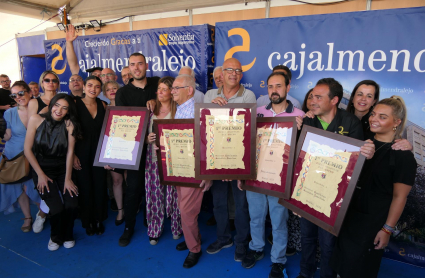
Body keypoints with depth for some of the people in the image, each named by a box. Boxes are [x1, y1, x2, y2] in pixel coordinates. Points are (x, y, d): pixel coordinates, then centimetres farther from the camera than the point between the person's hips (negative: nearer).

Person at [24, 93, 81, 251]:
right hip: (42, 169, -1)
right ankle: (55, 237, 17)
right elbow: (27, 149, -5)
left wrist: (67, 178, -9)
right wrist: (40, 174, -6)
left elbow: (70, 151, -8)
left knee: (72, 204, -15)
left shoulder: (69, 124, -8)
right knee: (57, 207, -16)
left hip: (63, 169, 1)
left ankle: (67, 235, 18)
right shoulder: (36, 119, -8)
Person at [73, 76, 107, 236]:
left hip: (99, 152, 3)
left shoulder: (102, 105, 3)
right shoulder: (75, 104, -7)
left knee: (100, 186, 9)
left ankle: (99, 220, 27)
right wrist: (73, 155, -11)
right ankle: (87, 221, 28)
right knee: (85, 187, 8)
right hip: (82, 152, -2)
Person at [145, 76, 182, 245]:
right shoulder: (152, 111, 10)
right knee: (154, 196, 8)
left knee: (174, 195, 4)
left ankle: (177, 228, 27)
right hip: (153, 159, 4)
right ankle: (154, 231, 26)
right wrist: (147, 139, -4)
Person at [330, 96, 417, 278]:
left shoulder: (403, 156, -13)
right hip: (347, 215, 5)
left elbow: (399, 197, -13)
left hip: (373, 222, -5)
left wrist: (387, 229, -13)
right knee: (341, 263, 18)